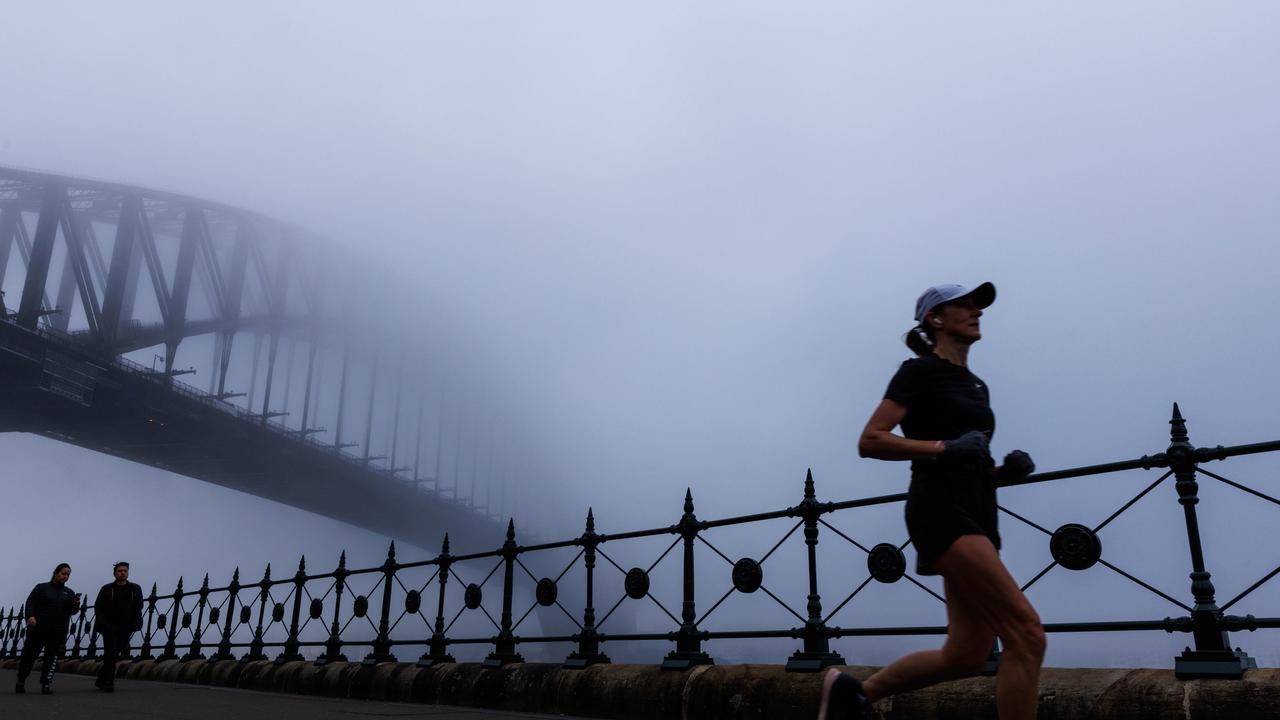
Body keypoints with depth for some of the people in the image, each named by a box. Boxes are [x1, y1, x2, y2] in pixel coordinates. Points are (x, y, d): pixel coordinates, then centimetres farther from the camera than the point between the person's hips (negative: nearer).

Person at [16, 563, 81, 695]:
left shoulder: (69, 593, 14)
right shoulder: (41, 588, 7)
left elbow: (71, 611, 8)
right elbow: (30, 603, -3)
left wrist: (76, 605, -15)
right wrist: (30, 616, -22)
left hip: (58, 632, 2)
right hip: (38, 629, -2)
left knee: (52, 657, -3)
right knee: (29, 655, 2)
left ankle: (46, 684, 1)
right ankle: (21, 681, 20)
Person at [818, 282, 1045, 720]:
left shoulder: (976, 386, 22)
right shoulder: (921, 371, -2)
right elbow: (869, 441, -11)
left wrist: (1006, 469, 8)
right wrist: (944, 447, -18)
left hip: (977, 515, 9)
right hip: (942, 511, -9)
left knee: (967, 655, 5)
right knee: (1027, 635, -17)